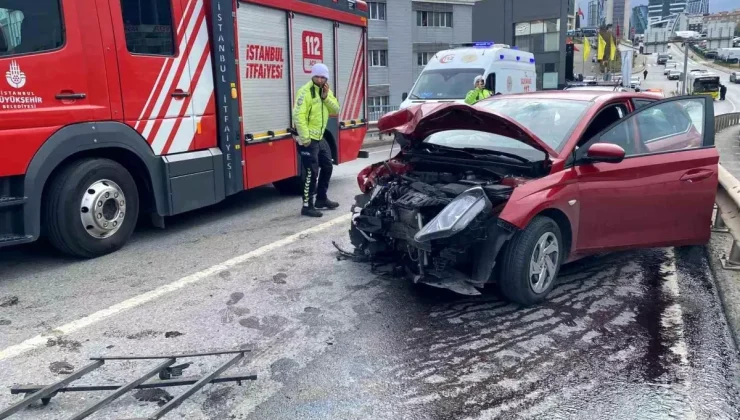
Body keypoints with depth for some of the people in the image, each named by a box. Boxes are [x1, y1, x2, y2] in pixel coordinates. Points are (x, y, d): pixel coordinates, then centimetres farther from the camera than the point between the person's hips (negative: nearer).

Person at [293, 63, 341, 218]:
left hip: (320, 137, 9)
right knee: (312, 172, -9)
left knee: (327, 166, 18)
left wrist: (326, 97, -12)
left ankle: (321, 199, 32)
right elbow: (298, 116, -22)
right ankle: (307, 206, -3)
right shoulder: (305, 92, -15)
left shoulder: (327, 91, 11)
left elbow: (336, 111, 3)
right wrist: (305, 138, -25)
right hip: (308, 139, -9)